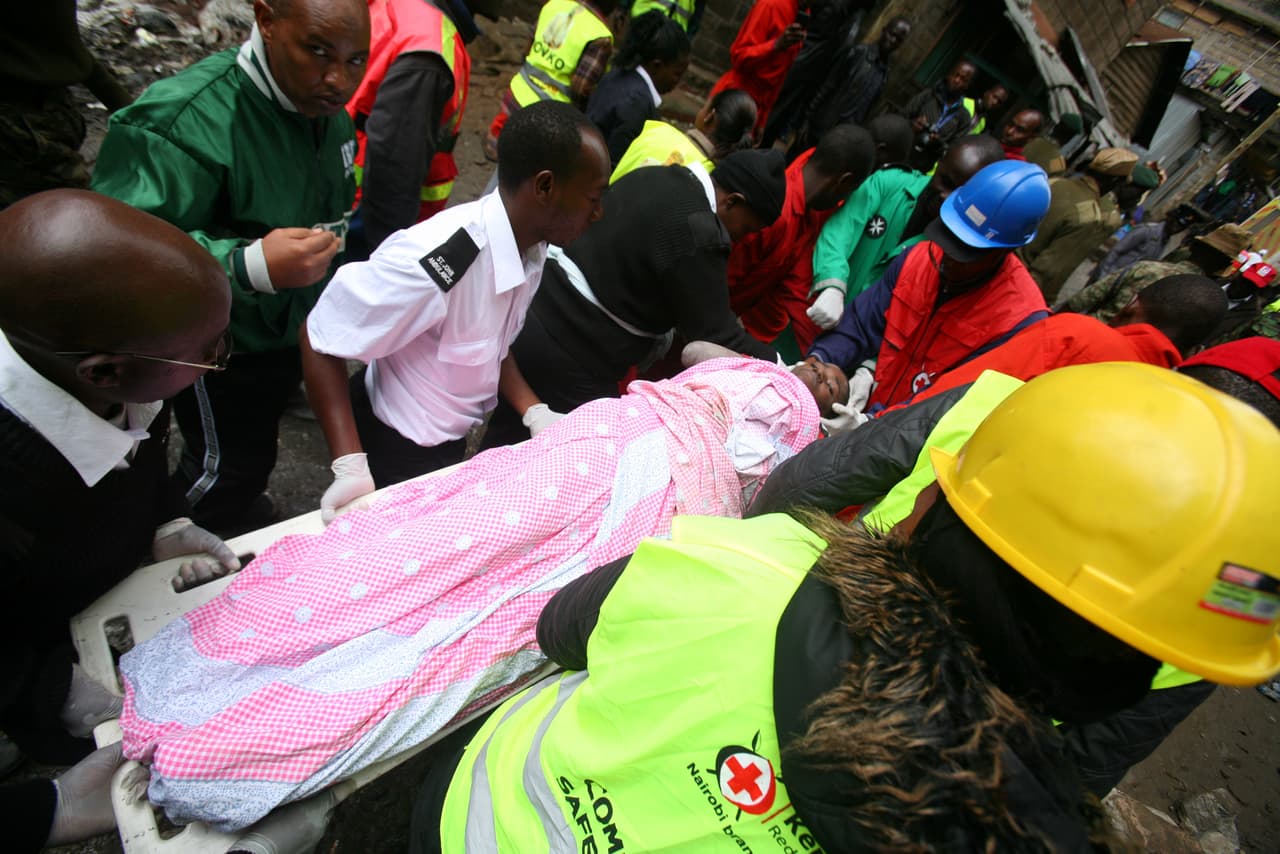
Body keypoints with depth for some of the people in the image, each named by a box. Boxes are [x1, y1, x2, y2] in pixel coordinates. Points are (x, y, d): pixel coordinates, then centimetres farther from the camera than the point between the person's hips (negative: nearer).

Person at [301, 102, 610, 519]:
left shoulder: (532, 246, -11)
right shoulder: (435, 261, -35)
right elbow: (320, 340, -24)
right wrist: (351, 468, -28)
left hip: (450, 442, 7)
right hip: (395, 451, -7)